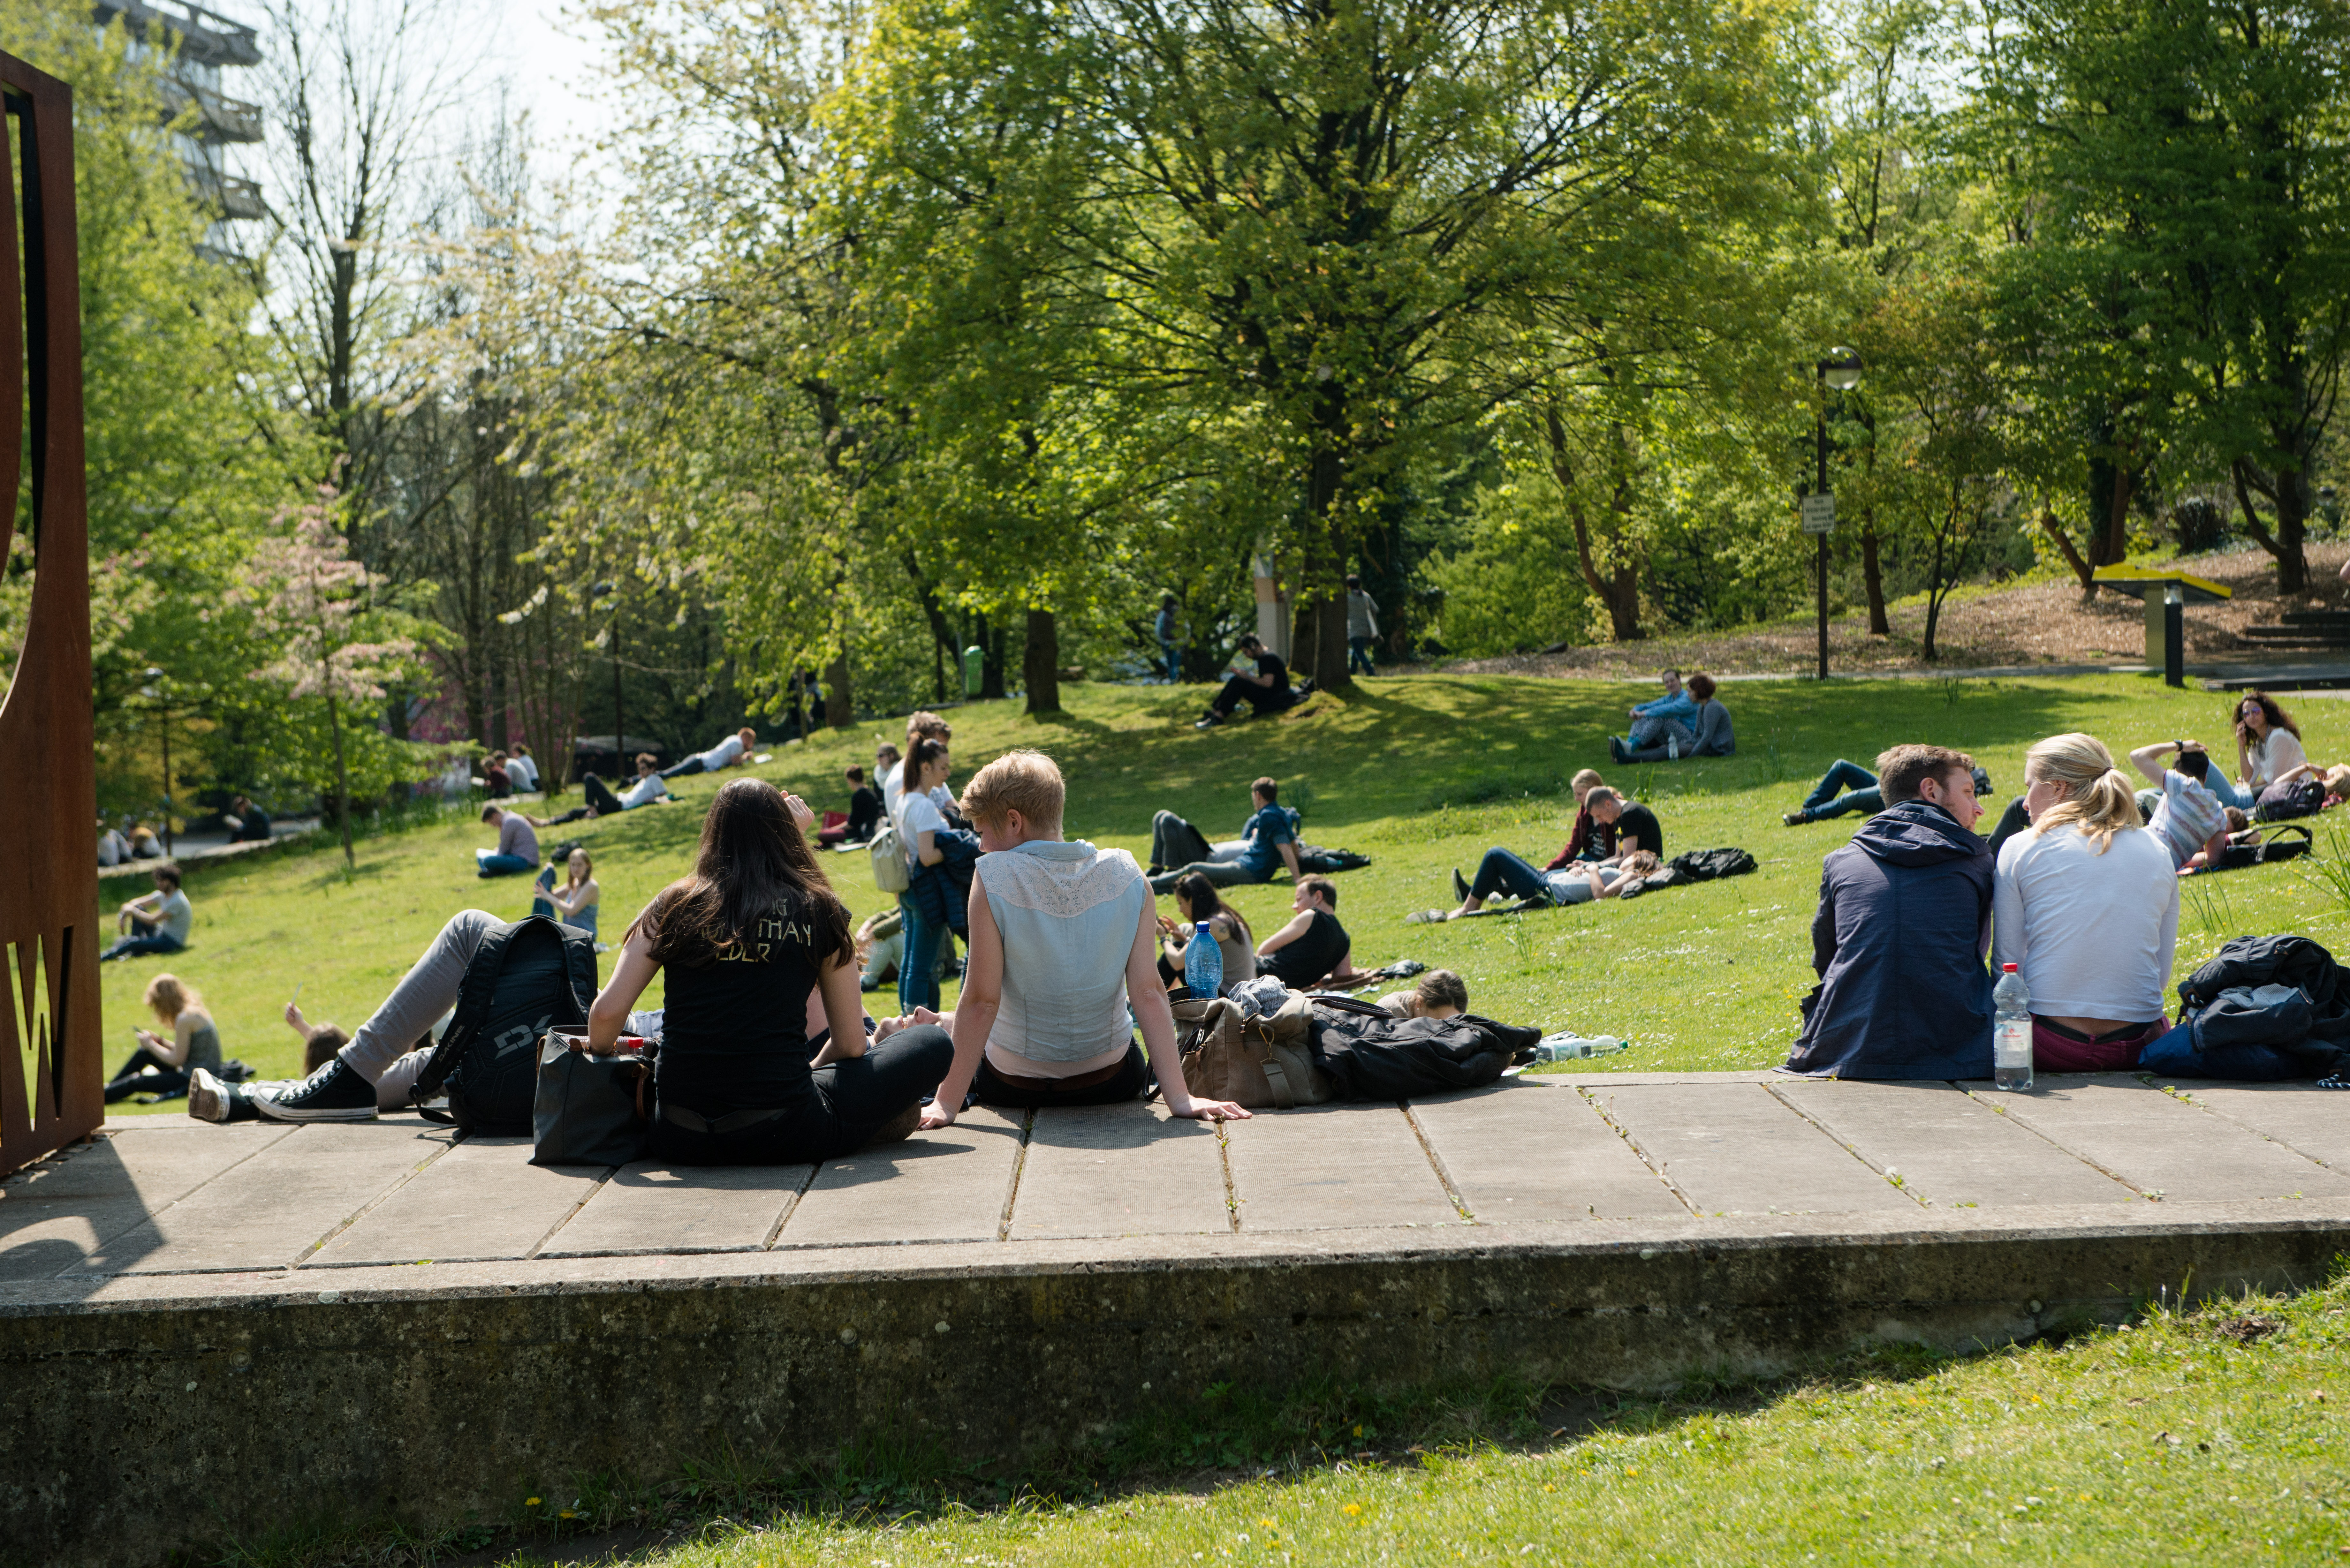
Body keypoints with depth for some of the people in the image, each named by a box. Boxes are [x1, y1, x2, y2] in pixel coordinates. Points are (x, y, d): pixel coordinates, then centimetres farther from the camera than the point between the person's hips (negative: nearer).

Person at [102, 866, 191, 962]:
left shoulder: (177, 901, -23)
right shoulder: (162, 894, 6)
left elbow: (152, 920, -24)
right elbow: (136, 902, 11)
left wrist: (133, 910, -13)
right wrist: (123, 914, -7)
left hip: (173, 943, -10)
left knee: (133, 942, -27)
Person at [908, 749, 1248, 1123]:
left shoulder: (992, 876, -19)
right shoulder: (1126, 875, -10)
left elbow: (982, 1001, -19)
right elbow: (1148, 993, -13)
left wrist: (947, 1104, -15)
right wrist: (1179, 1099, -13)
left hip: (1011, 1084, -3)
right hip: (1111, 1082, 3)